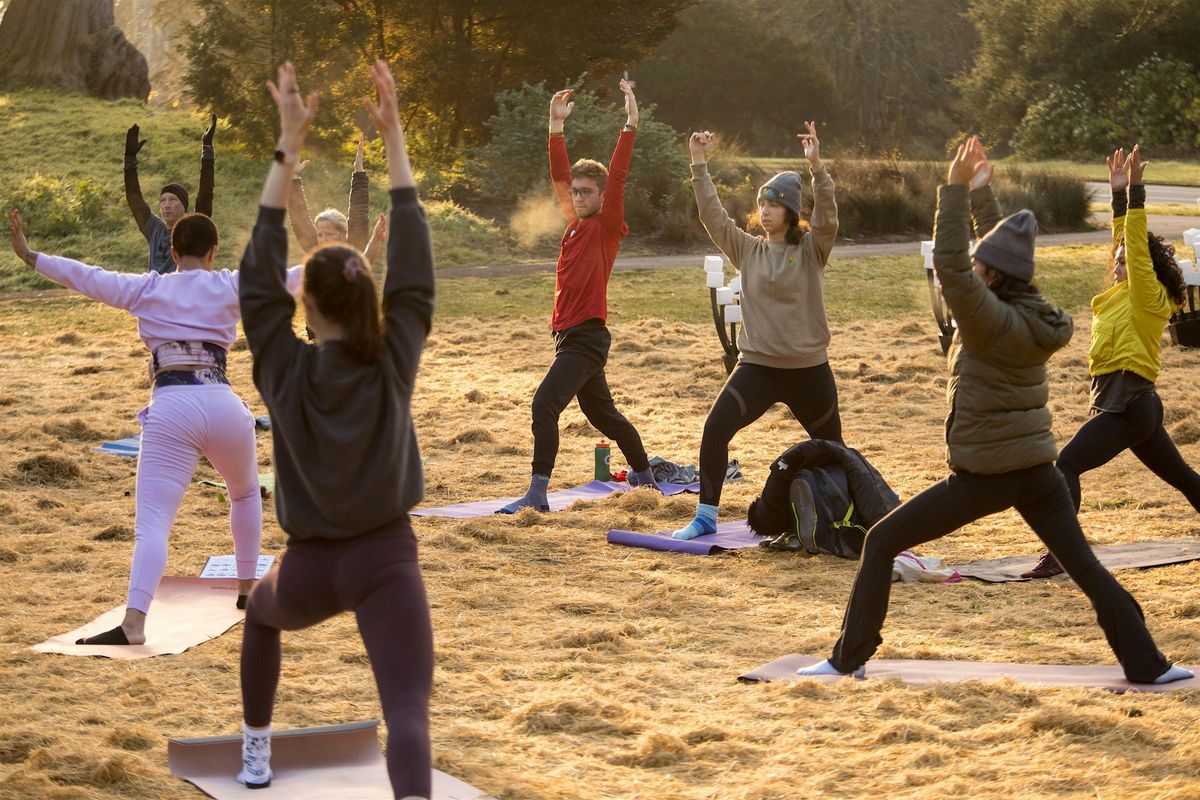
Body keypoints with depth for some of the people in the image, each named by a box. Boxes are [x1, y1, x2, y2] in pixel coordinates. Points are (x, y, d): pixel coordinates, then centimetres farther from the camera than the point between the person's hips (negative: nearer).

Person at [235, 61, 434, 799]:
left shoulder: (284, 370, -7)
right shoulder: (395, 363, -7)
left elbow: (260, 272, -3)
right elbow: (415, 265, -3)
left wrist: (290, 144, -6)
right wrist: (393, 135, -3)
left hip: (311, 565, 2)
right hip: (386, 558, -2)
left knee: (262, 613, 37)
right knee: (408, 707, -14)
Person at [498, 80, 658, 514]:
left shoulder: (607, 226, -6)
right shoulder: (576, 224, 13)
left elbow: (617, 177, -16)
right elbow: (559, 174, 12)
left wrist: (630, 124, -22)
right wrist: (557, 126, 6)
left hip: (587, 335, -9)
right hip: (569, 332, 9)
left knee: (545, 403, -21)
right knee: (602, 413, 20)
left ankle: (537, 494, -25)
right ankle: (645, 477, 36)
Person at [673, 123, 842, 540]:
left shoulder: (811, 250, -3)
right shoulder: (748, 250, 4)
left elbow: (827, 217, -21)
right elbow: (712, 216, -5)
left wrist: (816, 166, -34)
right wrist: (699, 165, -14)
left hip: (808, 368, -2)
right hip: (757, 365, 2)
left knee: (830, 446, 14)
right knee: (715, 429, -17)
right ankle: (705, 517, -11)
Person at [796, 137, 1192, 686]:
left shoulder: (993, 322, -19)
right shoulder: (1033, 315, 3)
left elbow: (950, 265, -26)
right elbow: (1003, 255, 18)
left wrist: (957, 189, -24)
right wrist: (981, 192, 23)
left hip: (983, 478, -7)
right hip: (1038, 471, 7)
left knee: (880, 543, 3)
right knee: (1085, 566, 11)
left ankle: (849, 659, 5)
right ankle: (1146, 665, 8)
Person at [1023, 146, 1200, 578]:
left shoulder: (1149, 297, -9)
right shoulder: (1123, 294, 13)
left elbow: (1138, 246, -16)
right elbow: (1123, 239, 19)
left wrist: (1136, 190, -17)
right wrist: (1118, 192, 15)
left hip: (1127, 402, -11)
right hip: (1136, 403, 11)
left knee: (1068, 464, -19)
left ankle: (1056, 557, -26)